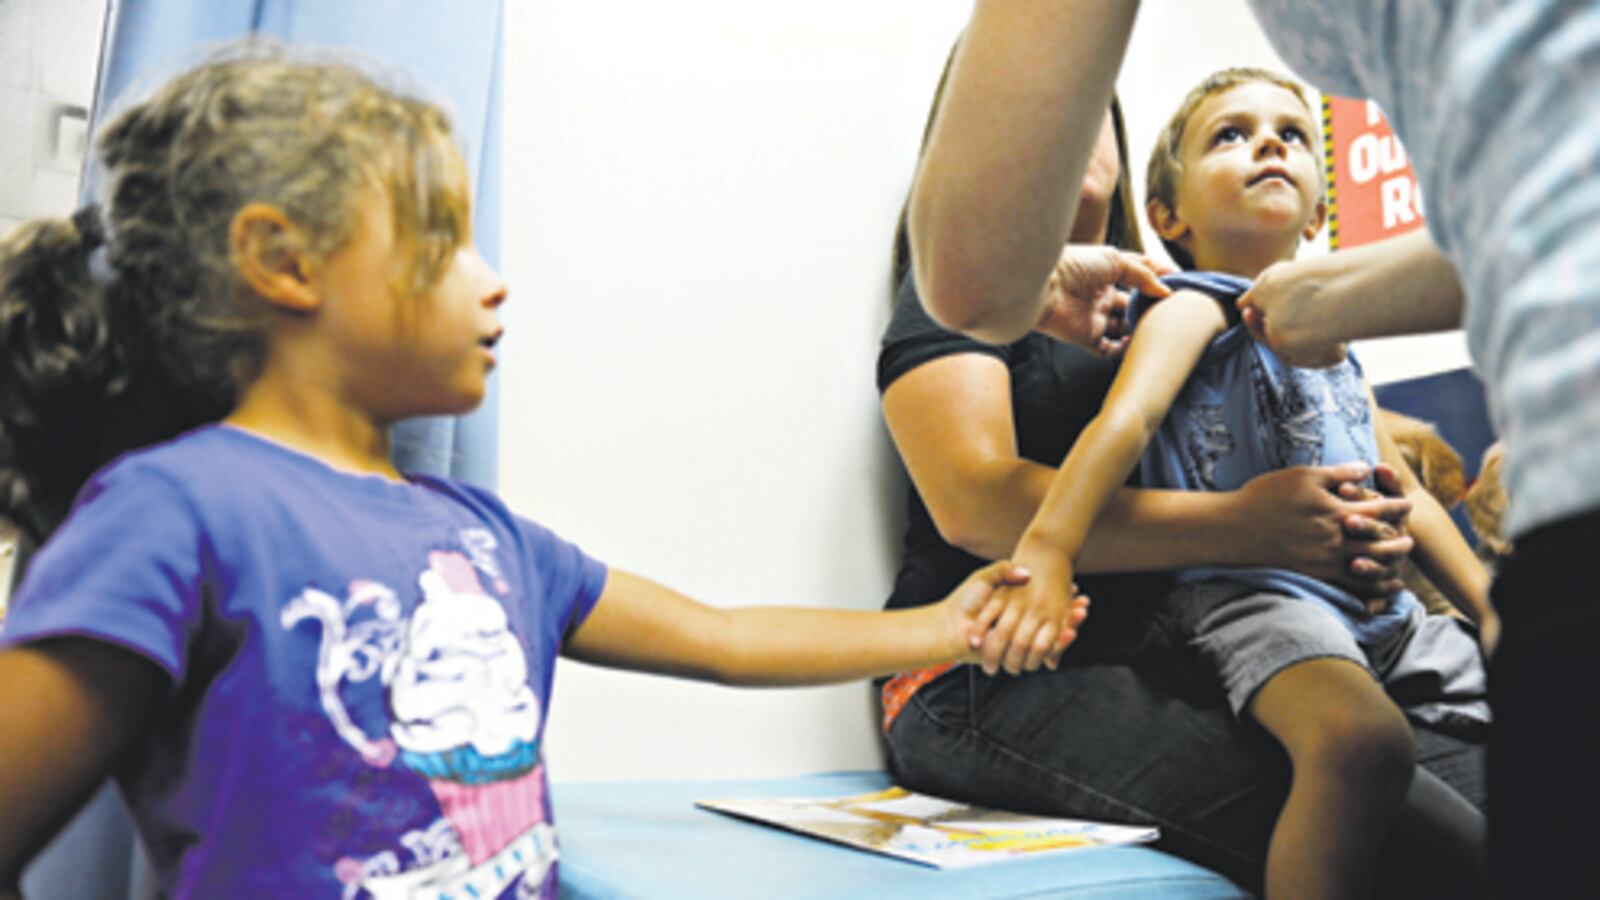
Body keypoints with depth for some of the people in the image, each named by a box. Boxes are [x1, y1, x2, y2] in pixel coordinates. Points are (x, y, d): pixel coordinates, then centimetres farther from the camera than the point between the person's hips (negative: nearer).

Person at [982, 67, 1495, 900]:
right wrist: (1045, 550, -37)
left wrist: (1495, 614, 23)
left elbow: (1404, 494, 28)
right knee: (1363, 738, -36)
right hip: (1254, 591, -9)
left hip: (1384, 608, 9)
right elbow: (1127, 416, -21)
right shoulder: (1195, 304, -1)